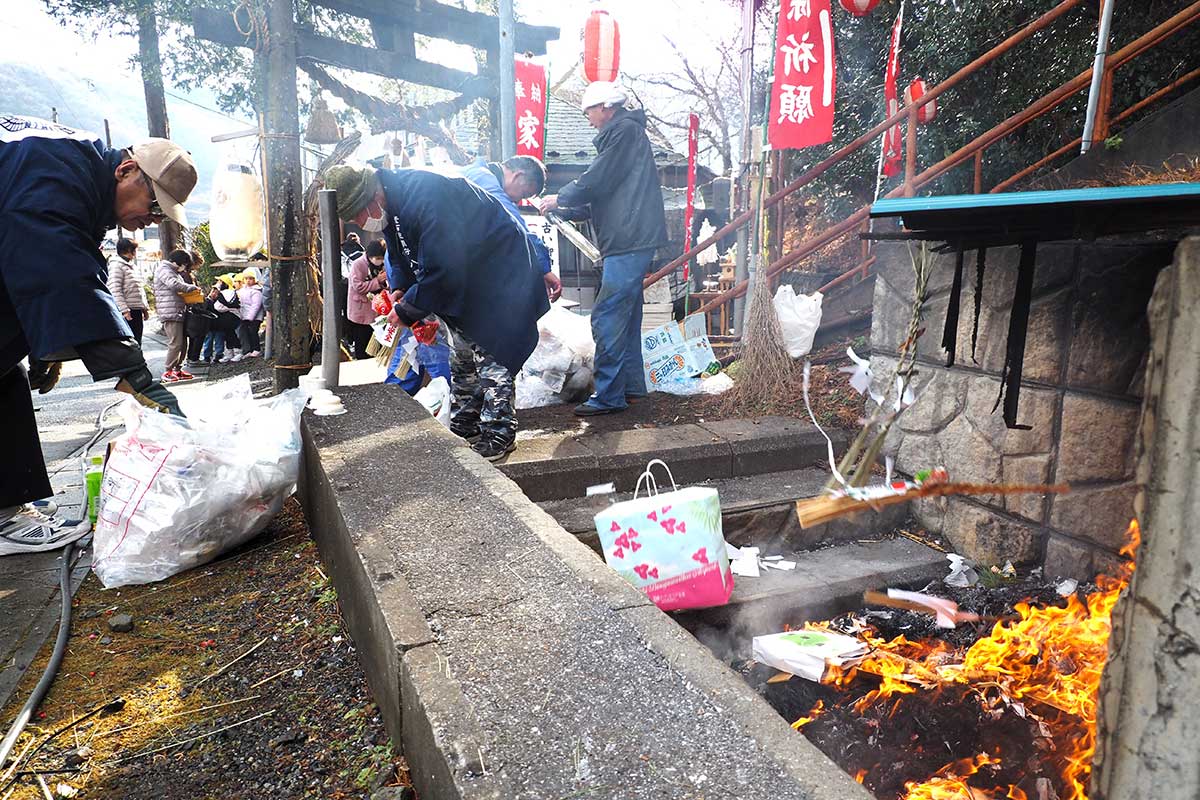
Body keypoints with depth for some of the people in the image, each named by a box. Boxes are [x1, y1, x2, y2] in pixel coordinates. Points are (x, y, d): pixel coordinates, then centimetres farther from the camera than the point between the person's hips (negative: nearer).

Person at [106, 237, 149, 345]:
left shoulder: (130, 266, 21)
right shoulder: (117, 265, -8)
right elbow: (115, 290, -17)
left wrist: (145, 308, 19)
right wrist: (124, 310, -23)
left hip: (137, 311, 9)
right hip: (128, 312, -9)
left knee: (137, 343, 11)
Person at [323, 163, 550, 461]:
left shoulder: (424, 196, -33)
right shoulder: (391, 202, -2)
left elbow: (442, 269, -33)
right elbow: (399, 254, 13)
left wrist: (408, 310, -23)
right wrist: (399, 289, -4)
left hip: (499, 266, -10)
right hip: (462, 273, 10)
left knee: (492, 350, -11)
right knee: (461, 349, 14)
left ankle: (499, 431, -2)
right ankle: (466, 422, 25)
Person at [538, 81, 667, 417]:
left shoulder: (624, 130, -7)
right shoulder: (627, 131, 24)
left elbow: (596, 181, -13)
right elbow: (606, 195, 25)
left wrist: (560, 198, 3)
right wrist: (565, 210, 20)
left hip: (629, 241, -11)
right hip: (634, 240, 11)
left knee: (607, 317, -10)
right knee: (626, 316, 15)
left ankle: (608, 395, -6)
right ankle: (631, 385, 24)